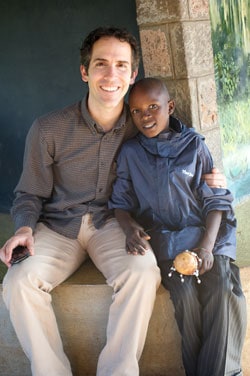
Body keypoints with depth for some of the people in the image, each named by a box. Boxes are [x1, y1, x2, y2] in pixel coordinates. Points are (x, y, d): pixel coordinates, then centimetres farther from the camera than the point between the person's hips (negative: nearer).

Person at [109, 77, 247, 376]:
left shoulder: (193, 144, 6)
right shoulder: (130, 152, 10)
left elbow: (215, 200, 3)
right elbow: (120, 202, 11)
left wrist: (207, 245, -11)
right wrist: (129, 227, -13)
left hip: (205, 232, 0)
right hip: (163, 237, 0)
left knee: (222, 289, -26)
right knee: (185, 293, -27)